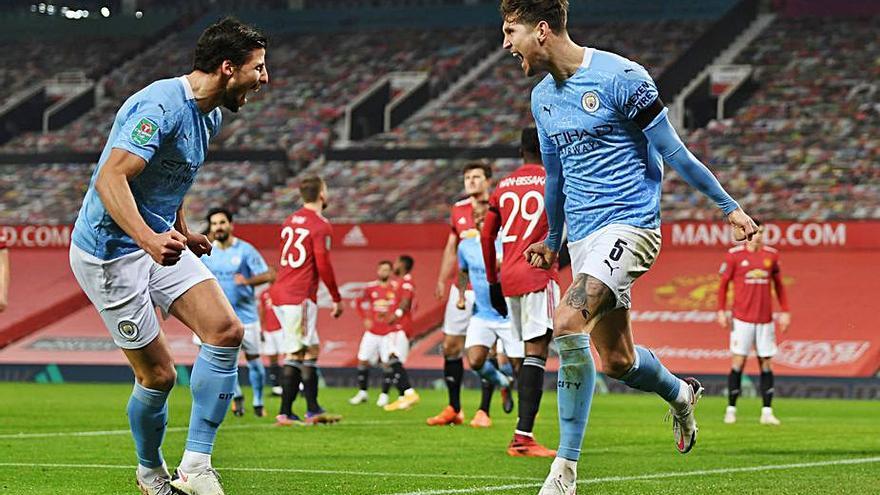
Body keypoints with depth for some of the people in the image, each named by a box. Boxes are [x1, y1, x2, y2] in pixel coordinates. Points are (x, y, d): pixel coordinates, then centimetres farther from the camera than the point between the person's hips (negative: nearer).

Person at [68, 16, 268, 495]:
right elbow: (111, 178, -33)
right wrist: (149, 240, -45)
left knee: (226, 330, -9)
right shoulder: (161, 106, -23)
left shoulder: (209, 115, 8)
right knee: (157, 375, -4)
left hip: (160, 243, 9)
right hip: (111, 253, -9)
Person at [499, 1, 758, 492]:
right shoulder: (543, 97, 11)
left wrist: (729, 206, -5)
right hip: (583, 235, 8)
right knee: (616, 361, 11)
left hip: (630, 224, -8)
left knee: (568, 324, -25)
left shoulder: (621, 77, -13)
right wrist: (552, 240, 34)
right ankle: (681, 394, 45)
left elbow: (672, 152, -7)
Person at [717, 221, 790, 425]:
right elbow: (723, 284, 3)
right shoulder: (734, 255, -2)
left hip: (765, 319, 3)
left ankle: (767, 412, 5)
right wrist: (721, 311, -4)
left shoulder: (771, 255, 7)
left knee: (766, 363, 3)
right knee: (738, 361, -4)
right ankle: (731, 410, 4)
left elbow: (778, 284, 15)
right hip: (742, 319, -3)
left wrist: (785, 311, 10)